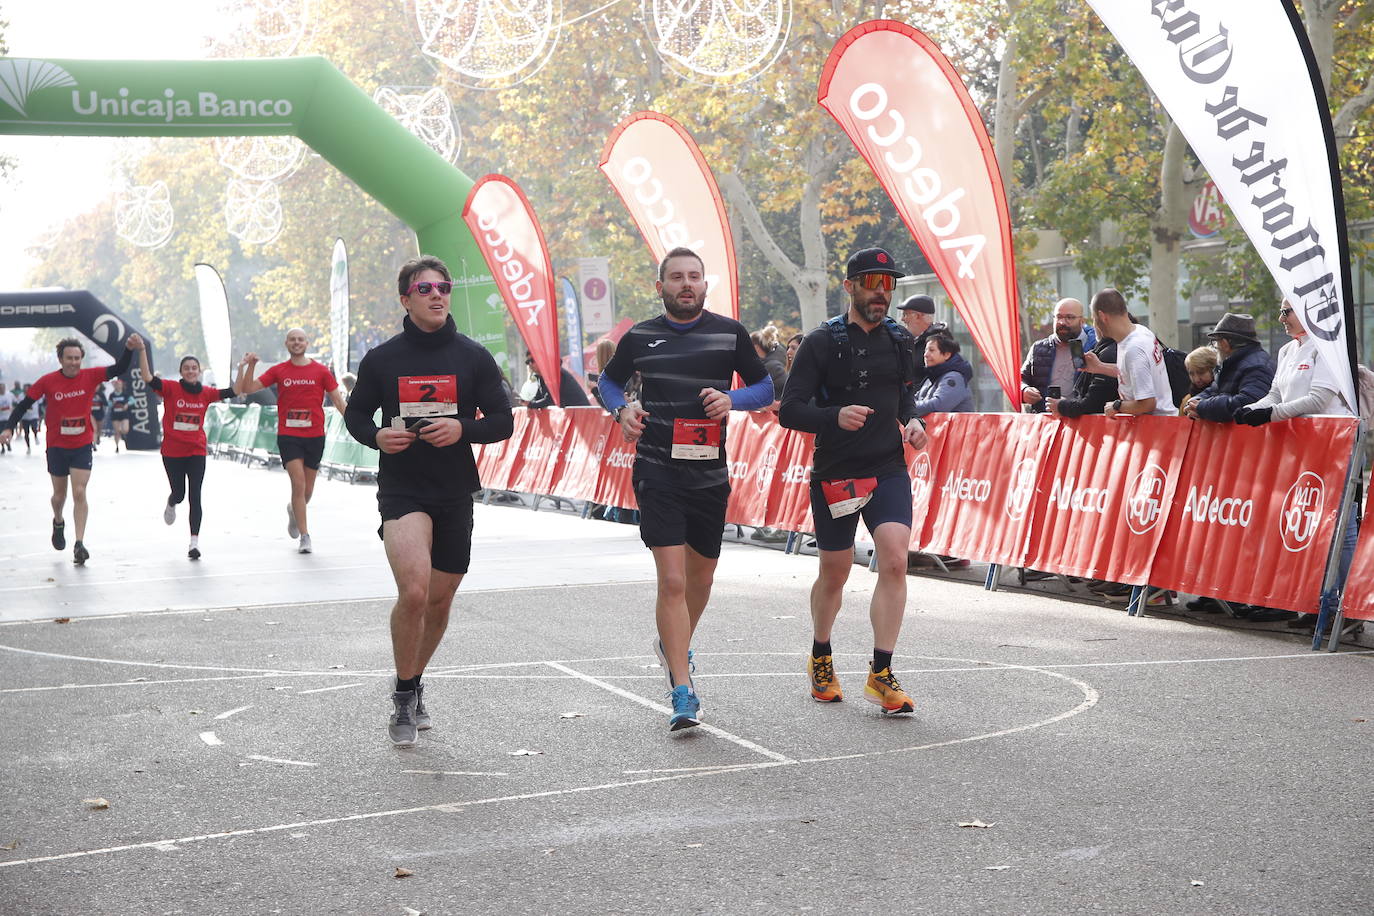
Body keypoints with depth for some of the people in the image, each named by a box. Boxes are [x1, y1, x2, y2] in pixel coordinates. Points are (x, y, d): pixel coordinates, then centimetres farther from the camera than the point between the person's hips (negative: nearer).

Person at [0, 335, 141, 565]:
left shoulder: (90, 376, -8)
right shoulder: (48, 381, -9)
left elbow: (120, 369, -15)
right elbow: (24, 405, -2)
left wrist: (129, 349, -32)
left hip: (82, 446, -1)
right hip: (56, 447, 1)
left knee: (79, 494, -10)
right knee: (60, 494, 15)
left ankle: (79, 545, -12)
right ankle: (58, 523, 47)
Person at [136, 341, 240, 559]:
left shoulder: (206, 393, 1)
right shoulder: (171, 388, -7)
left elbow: (234, 392, 1)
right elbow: (148, 378, -20)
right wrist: (142, 350, -28)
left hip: (196, 452, 1)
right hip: (172, 452, -1)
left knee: (195, 497, -7)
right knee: (179, 493, 12)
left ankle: (194, 541, -6)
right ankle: (171, 504, 51)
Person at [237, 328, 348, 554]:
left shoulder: (321, 371, 3)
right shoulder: (279, 371, 4)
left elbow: (338, 400, 4)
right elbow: (247, 388, 2)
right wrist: (249, 366, -13)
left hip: (315, 436, 1)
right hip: (288, 436, -1)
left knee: (308, 490, 9)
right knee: (298, 483, -14)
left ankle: (294, 511, 44)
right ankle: (305, 536, -8)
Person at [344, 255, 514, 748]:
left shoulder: (473, 356, 2)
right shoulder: (381, 359, 0)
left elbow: (503, 421, 4)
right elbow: (356, 414, 12)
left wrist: (464, 429, -16)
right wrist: (376, 436, -10)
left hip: (455, 494, 3)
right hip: (401, 490, -3)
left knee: (439, 602, 12)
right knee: (413, 591, -22)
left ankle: (414, 687, 37)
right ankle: (404, 698, -3)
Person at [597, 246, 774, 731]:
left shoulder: (730, 333, 3)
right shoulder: (639, 337, 2)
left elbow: (765, 387, 10)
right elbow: (609, 380, 18)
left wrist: (733, 400, -11)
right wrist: (622, 410, -3)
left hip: (709, 473, 3)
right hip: (656, 472, -2)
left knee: (701, 576, 17)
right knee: (672, 581, -13)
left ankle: (673, 646, 47)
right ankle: (683, 694, -10)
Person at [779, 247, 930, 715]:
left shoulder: (899, 340, 8)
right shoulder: (822, 342, -7)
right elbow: (790, 410, -10)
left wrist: (912, 420, 5)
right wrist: (835, 416, -27)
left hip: (889, 470, 3)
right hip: (835, 475, -3)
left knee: (895, 561, -15)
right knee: (834, 574, 10)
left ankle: (880, 675, -9)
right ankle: (820, 659, 36)